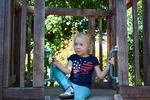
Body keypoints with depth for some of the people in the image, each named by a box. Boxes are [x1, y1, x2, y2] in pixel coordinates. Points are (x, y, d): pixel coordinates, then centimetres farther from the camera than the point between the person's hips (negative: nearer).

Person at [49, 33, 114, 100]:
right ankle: (69, 89, -15)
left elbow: (100, 76, 1)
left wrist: (108, 65, -10)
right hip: (71, 84, 4)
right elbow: (68, 71, -7)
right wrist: (56, 63, -18)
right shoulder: (72, 58, 8)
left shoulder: (93, 59, 2)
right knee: (55, 69, -9)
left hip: (83, 87, -4)